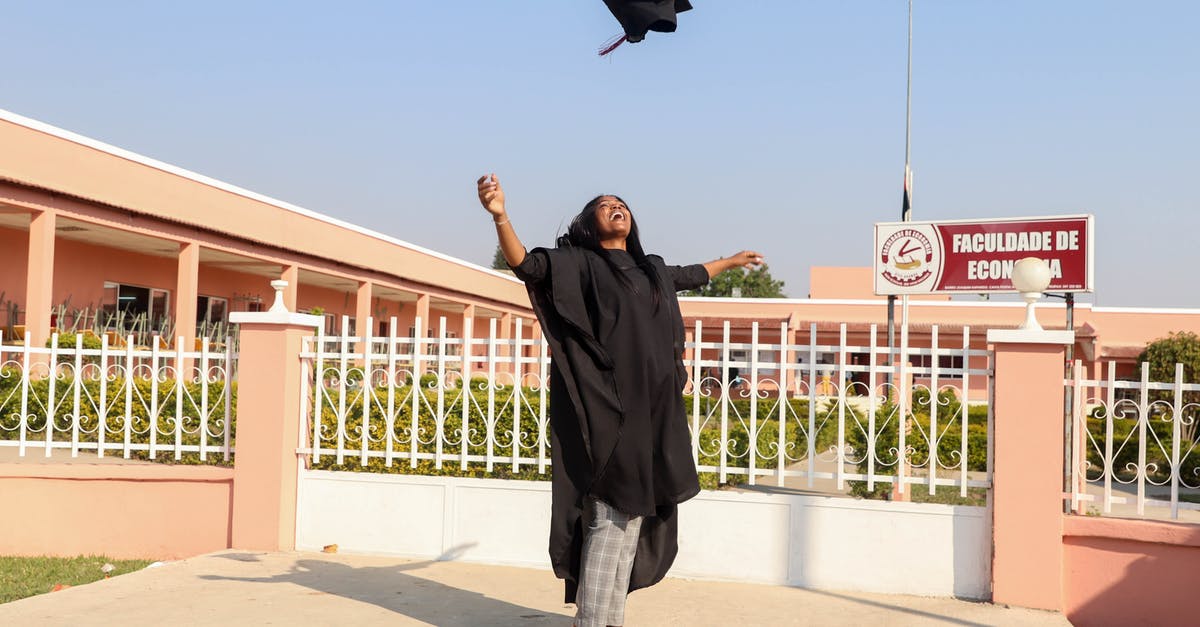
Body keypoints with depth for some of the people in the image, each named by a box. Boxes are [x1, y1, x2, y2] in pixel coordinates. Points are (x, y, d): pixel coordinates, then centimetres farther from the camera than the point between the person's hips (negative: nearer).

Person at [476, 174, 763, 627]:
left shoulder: (650, 269, 20)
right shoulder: (578, 262, 1)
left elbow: (690, 275, 40)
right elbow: (525, 264, -16)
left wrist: (731, 261, 56)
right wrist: (500, 215, -33)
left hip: (650, 410, 7)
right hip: (607, 409, -7)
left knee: (631, 517, 9)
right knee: (610, 519, -10)